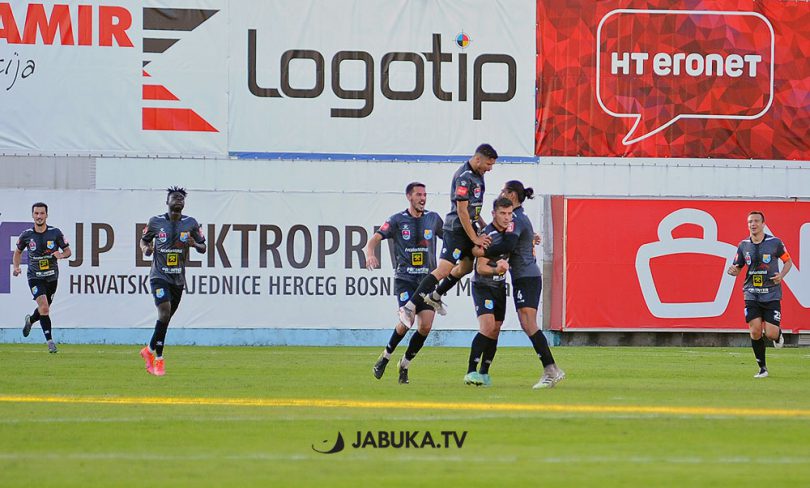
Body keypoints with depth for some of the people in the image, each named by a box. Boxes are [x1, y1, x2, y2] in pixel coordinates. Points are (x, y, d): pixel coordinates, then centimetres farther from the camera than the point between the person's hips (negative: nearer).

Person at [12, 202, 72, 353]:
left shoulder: (55, 233, -6)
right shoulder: (26, 235, -4)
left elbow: (68, 251, 2)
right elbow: (18, 251, 13)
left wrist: (61, 255, -21)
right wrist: (16, 267, -3)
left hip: (52, 277, 2)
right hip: (35, 277, -2)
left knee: (44, 309, 15)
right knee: (44, 307, -19)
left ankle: (30, 320, 49)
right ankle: (50, 341, -13)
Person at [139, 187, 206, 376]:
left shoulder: (191, 224, 4)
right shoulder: (156, 222, 0)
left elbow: (203, 248, 10)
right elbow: (144, 240, 15)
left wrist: (194, 244, -13)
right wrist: (146, 248, -8)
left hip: (178, 279, 3)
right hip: (159, 276, -3)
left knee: (166, 318, 10)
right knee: (165, 311, -21)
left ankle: (150, 350, 33)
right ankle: (158, 358, -13)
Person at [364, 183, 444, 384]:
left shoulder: (433, 219, 11)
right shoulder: (398, 220, 1)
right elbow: (375, 239, -8)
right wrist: (370, 254, -29)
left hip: (428, 279, 3)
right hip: (405, 278, -3)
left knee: (426, 326, -9)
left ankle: (404, 365, 10)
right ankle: (385, 356, 3)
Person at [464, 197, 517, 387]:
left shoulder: (509, 230, 0)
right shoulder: (487, 235, -23)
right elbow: (480, 268, -23)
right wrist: (497, 270, -41)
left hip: (500, 286, 8)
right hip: (482, 286, -8)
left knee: (495, 330, 7)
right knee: (487, 326, -22)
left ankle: (484, 373, 16)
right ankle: (471, 372, -23)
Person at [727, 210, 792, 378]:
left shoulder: (775, 243, -4)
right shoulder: (743, 245, 4)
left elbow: (788, 261, 9)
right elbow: (737, 268, 12)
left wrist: (781, 275, -9)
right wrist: (732, 271, -13)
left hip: (771, 294, -2)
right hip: (752, 294, 2)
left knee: (771, 334, -11)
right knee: (755, 331, -8)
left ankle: (778, 334, 29)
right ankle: (762, 368, 6)